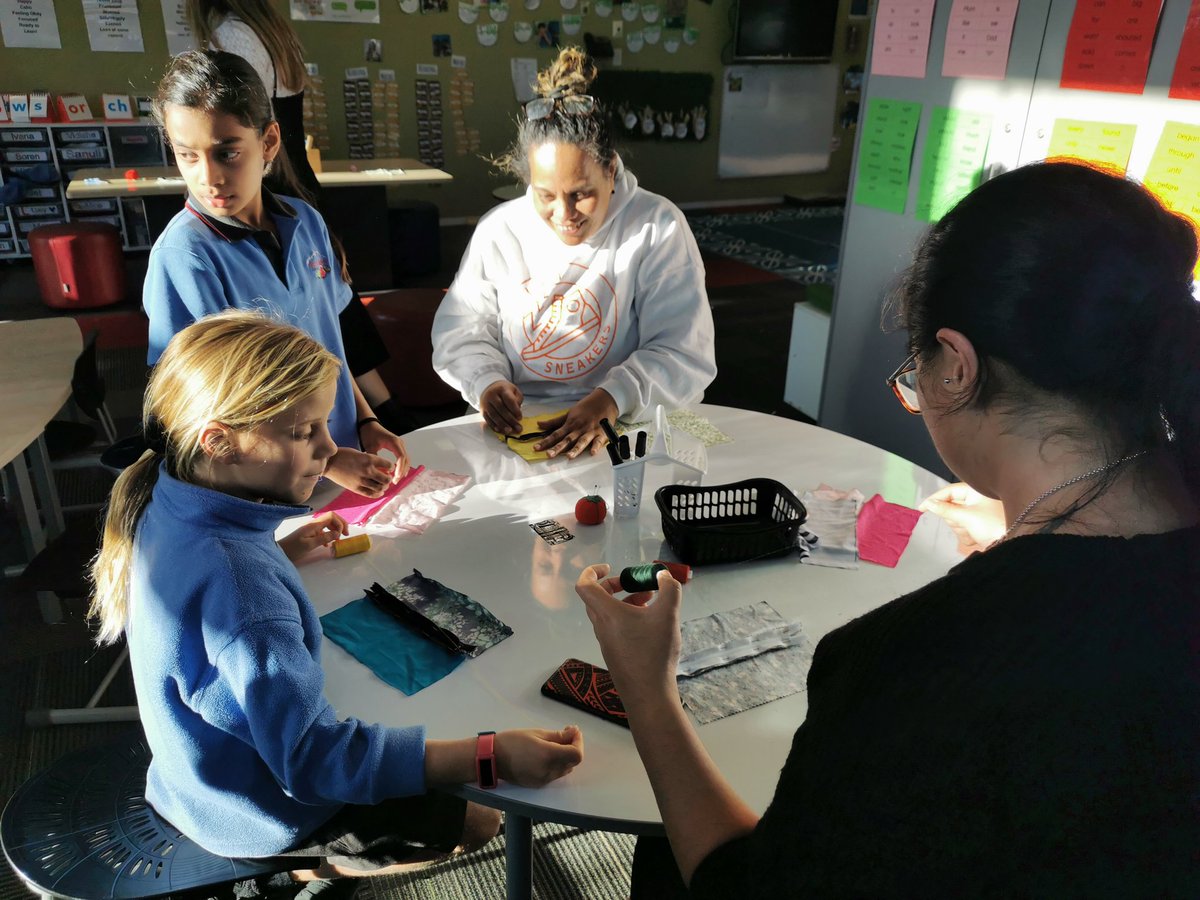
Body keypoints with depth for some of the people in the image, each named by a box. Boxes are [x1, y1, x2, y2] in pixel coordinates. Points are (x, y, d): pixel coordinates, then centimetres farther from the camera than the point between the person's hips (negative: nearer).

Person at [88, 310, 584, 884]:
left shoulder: (170, 506, -12)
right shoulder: (238, 584, -39)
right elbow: (313, 761, -36)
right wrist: (491, 757, -39)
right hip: (259, 820, -8)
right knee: (480, 816, 6)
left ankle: (323, 858, 29)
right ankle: (330, 867, 20)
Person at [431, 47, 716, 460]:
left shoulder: (658, 227, -5)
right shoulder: (498, 230, 5)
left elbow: (683, 353, -9)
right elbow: (461, 331, 10)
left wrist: (612, 399, -27)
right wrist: (486, 381, -12)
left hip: (624, 428, 0)